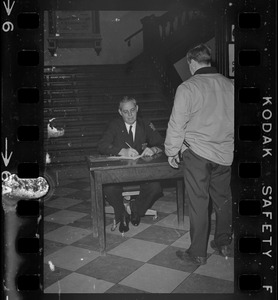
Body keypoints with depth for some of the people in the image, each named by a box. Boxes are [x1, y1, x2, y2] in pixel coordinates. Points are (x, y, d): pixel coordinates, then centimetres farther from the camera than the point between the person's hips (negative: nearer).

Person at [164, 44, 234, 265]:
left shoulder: (187, 88, -11)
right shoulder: (229, 85, 4)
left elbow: (177, 124, -9)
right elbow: (234, 120, 13)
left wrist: (172, 151, 3)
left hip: (197, 152, -5)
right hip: (225, 153, 5)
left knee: (198, 202, 2)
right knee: (223, 199, 15)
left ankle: (198, 253, 11)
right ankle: (224, 243, 29)